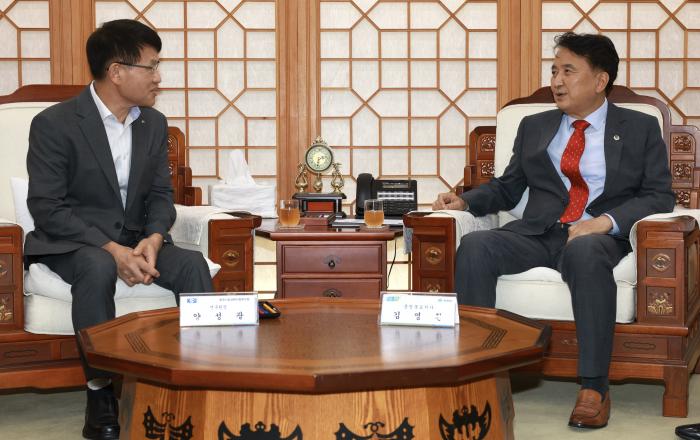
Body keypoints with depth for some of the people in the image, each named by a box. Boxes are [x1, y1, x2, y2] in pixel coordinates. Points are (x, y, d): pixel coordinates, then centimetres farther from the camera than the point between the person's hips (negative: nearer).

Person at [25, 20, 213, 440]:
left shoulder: (154, 124, 7)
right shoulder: (55, 124, -12)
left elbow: (161, 195, 8)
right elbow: (47, 208, -16)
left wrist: (153, 239, -15)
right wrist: (110, 248, -27)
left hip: (136, 240, 5)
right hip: (73, 242, -5)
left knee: (193, 263, -23)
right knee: (97, 268, -38)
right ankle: (101, 395, -30)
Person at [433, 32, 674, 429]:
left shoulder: (641, 129, 12)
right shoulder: (534, 127, 22)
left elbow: (659, 196, 2)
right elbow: (507, 189, 24)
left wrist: (605, 221, -16)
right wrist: (465, 201, 2)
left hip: (599, 237, -3)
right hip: (537, 233, 3)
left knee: (584, 252, -40)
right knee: (474, 246, -27)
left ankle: (594, 388, -36)